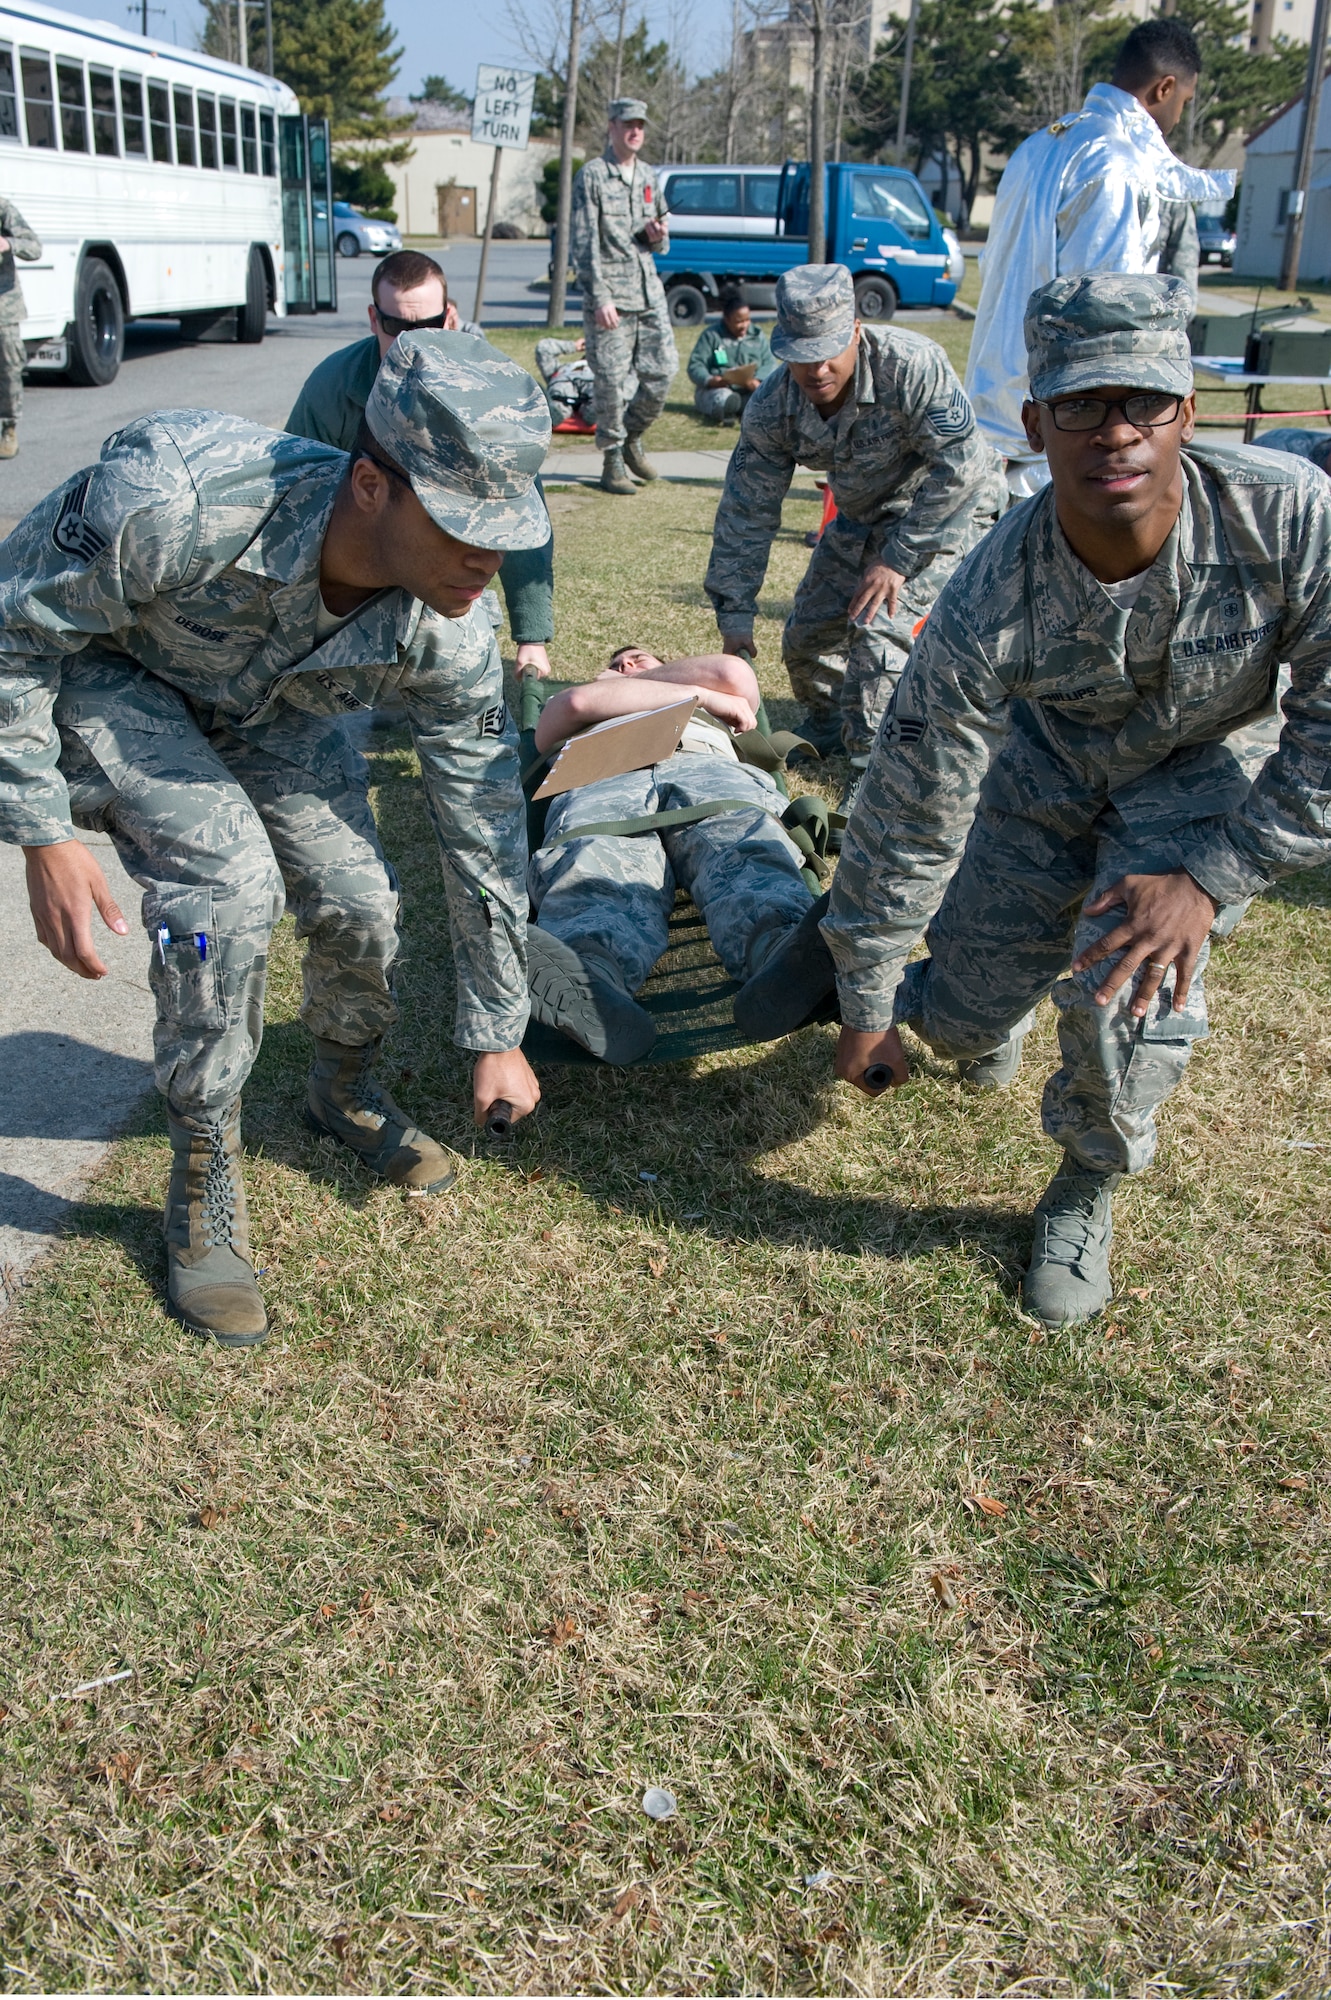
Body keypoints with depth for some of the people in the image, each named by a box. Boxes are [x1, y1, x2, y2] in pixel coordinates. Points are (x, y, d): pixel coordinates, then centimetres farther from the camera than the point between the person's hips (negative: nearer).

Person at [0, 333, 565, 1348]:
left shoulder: (447, 628, -27)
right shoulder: (175, 496, -43)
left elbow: (486, 827, -14)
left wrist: (498, 1034, -5)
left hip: (275, 701, 4)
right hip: (104, 668, -4)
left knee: (357, 901, -6)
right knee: (229, 881, -26)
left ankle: (346, 1090, 29)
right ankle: (204, 1175, -4)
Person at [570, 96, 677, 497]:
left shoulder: (648, 176, 16)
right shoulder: (592, 176, -4)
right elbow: (585, 243, -9)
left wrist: (658, 236, -1)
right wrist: (600, 297, -17)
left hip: (649, 291, 6)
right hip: (610, 293, -6)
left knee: (662, 371, 4)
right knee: (612, 380, -5)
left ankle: (632, 438, 25)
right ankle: (612, 460, 7)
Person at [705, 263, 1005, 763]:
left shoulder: (910, 365, -33)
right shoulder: (770, 409, -17)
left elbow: (960, 465, -30)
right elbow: (746, 513, -10)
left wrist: (897, 558, -29)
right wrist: (735, 613, -12)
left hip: (949, 507, -6)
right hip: (862, 516, 6)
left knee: (879, 624, -23)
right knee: (807, 634, 4)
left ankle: (874, 754, -8)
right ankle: (827, 726, 33)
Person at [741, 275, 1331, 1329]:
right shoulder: (990, 605, -33)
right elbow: (909, 817, -22)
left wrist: (1209, 877, -29)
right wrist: (868, 1006, -13)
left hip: (1191, 772, -1)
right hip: (1043, 751, 1)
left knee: (1127, 993, -25)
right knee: (959, 1015, -2)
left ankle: (1088, 1189, 7)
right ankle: (993, 1012, 39)